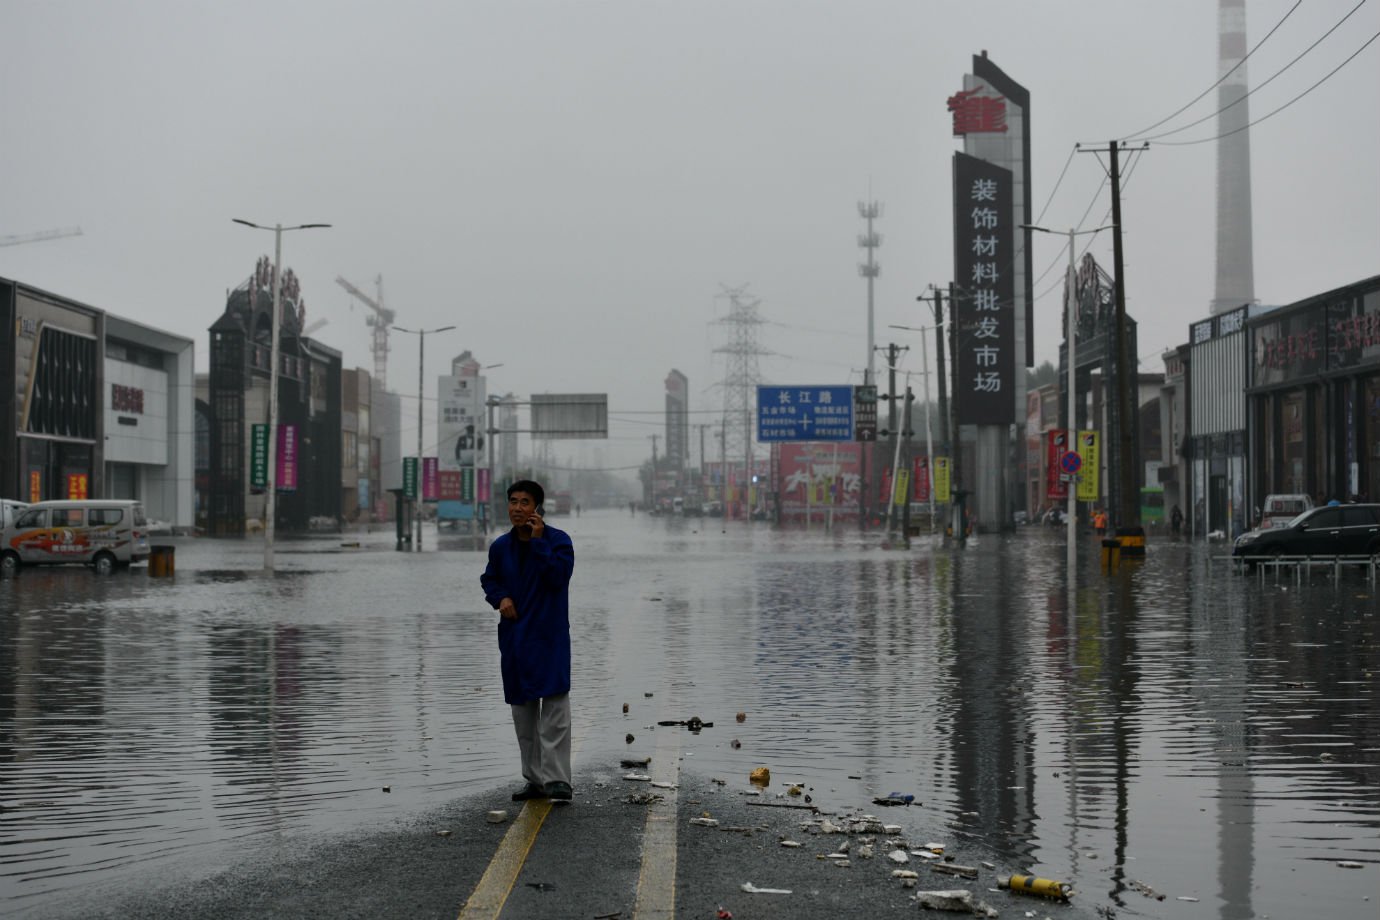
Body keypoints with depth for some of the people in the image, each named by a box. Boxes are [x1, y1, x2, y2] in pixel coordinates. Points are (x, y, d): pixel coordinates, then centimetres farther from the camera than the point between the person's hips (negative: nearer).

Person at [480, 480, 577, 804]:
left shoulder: (558, 540, -7)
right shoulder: (501, 546, 6)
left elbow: (559, 575, -22)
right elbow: (489, 579, 19)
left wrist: (538, 541, -21)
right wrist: (501, 598, -2)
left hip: (548, 635, -5)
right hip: (514, 637, 5)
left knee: (555, 703, -12)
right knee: (522, 708, 11)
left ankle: (556, 779, -13)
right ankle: (534, 779, 20)